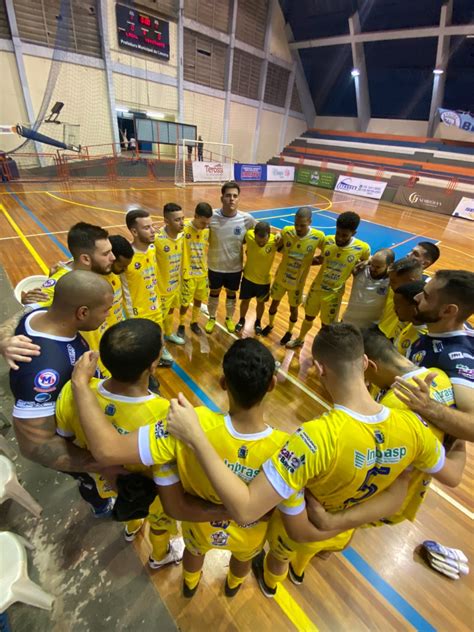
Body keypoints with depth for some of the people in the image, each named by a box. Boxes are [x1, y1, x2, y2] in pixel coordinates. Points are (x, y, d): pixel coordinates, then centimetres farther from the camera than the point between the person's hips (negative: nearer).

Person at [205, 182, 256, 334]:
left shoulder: (246, 219, -14)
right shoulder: (212, 217, -17)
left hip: (235, 267, 1)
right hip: (215, 266, -1)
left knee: (231, 294, 20)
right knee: (214, 293, 19)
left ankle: (229, 318, 46)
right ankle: (212, 318, 44)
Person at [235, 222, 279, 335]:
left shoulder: (275, 241, -27)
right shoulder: (249, 235, -22)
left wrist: (280, 238, -28)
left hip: (264, 280, -1)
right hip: (248, 277, 1)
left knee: (260, 302, 20)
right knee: (245, 300, 19)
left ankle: (258, 322, 47)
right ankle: (241, 320, 46)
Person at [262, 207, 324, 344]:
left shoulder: (318, 237, -20)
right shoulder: (286, 231, -16)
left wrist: (311, 260, -13)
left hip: (297, 282, -1)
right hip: (281, 277, 2)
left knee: (293, 309, 15)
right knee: (274, 303, 18)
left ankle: (289, 332, 41)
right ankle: (270, 325, 45)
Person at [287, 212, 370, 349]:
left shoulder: (363, 249, -18)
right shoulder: (328, 241, -11)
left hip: (334, 294, -2)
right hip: (316, 288, 3)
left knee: (326, 326, 12)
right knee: (308, 317, 21)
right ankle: (300, 340, 47)